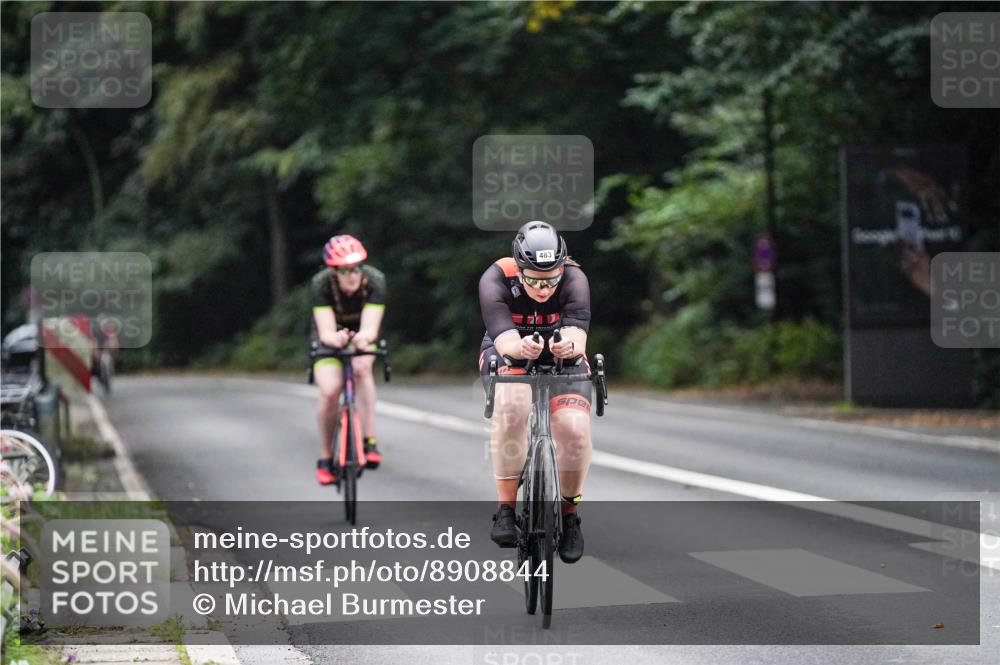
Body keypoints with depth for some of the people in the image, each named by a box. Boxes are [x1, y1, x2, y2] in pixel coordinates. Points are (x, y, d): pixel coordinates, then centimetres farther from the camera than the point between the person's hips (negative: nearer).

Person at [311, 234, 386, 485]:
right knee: (330, 391, -21)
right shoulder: (322, 283, -31)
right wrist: (337, 339, -60)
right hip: (330, 339, 0)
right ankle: (325, 458, 0)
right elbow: (326, 332, -36)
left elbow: (370, 328, -38)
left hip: (361, 335, 1)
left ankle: (369, 441, -29)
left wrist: (362, 338, -61)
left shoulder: (375, 280, -30)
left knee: (361, 368, -33)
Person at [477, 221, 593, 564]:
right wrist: (521, 348, -64)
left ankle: (570, 515, 1)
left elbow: (578, 336, -40)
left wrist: (569, 345, -64)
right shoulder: (496, 279, -28)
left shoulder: (574, 279, -26)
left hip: (563, 360, 1)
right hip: (509, 355, -1)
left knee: (574, 429, -24)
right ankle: (506, 509, -23)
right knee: (511, 407, -35)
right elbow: (505, 340, -40)